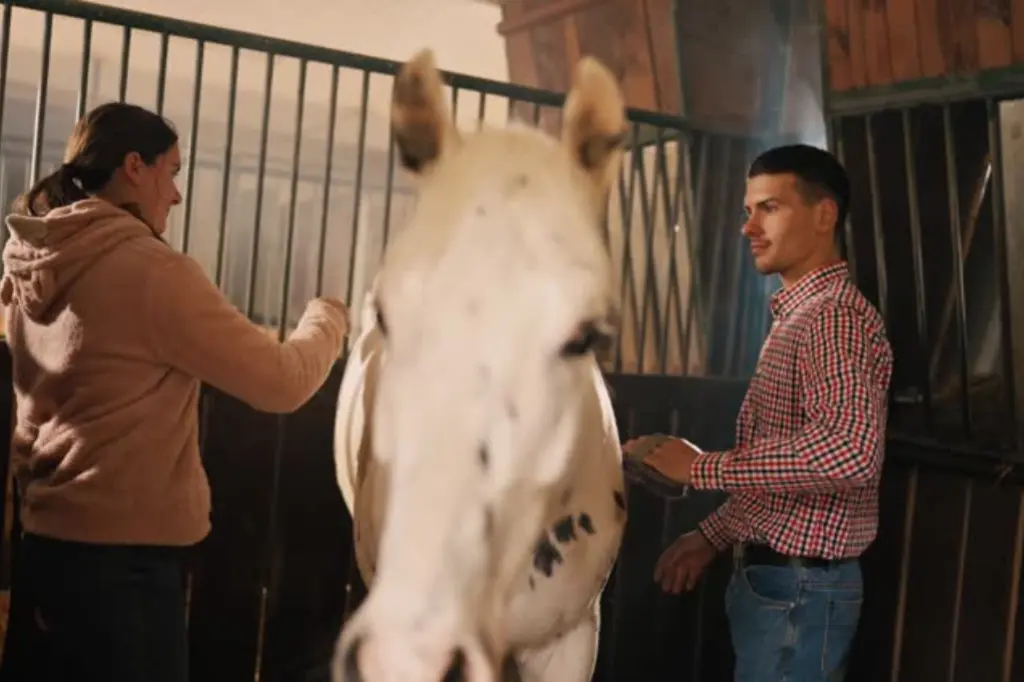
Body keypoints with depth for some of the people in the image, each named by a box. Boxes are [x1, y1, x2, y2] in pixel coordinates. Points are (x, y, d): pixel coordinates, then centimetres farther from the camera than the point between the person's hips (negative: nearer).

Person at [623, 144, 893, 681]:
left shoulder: (837, 314, -18)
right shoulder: (798, 316, 15)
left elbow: (850, 450, -35)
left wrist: (702, 468, -27)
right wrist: (713, 535, 13)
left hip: (798, 588, -9)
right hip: (773, 575, 10)